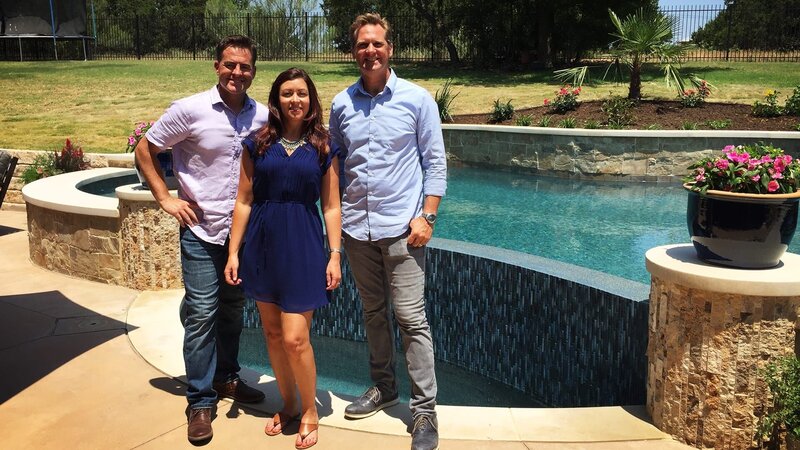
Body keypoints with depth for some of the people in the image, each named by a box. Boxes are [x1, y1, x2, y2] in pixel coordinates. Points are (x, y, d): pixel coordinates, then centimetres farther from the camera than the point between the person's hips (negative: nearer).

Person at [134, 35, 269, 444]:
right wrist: (165, 198, -7)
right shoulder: (190, 110, -10)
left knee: (232, 308, 17)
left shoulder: (263, 116, 0)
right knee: (201, 314, -1)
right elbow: (145, 150, -2)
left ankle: (226, 377, 35)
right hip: (201, 230, -4)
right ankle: (200, 401, 12)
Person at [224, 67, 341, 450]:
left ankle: (310, 411, 17)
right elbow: (244, 202, 5)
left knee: (295, 338, -6)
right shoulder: (257, 144, 4)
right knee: (273, 333, 12)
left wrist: (335, 255, -5)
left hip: (303, 246, -2)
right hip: (263, 244, 3)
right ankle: (288, 404, 32)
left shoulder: (323, 148, 2)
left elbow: (331, 207, 2)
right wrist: (233, 252, 1)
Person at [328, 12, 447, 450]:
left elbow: (435, 162, -2)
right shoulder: (341, 104, 6)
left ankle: (425, 409, 6)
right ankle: (383, 386, 33)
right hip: (356, 227, 4)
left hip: (400, 227, -4)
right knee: (373, 313, 16)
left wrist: (426, 216, -11)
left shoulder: (417, 99, -3)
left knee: (411, 319, -4)